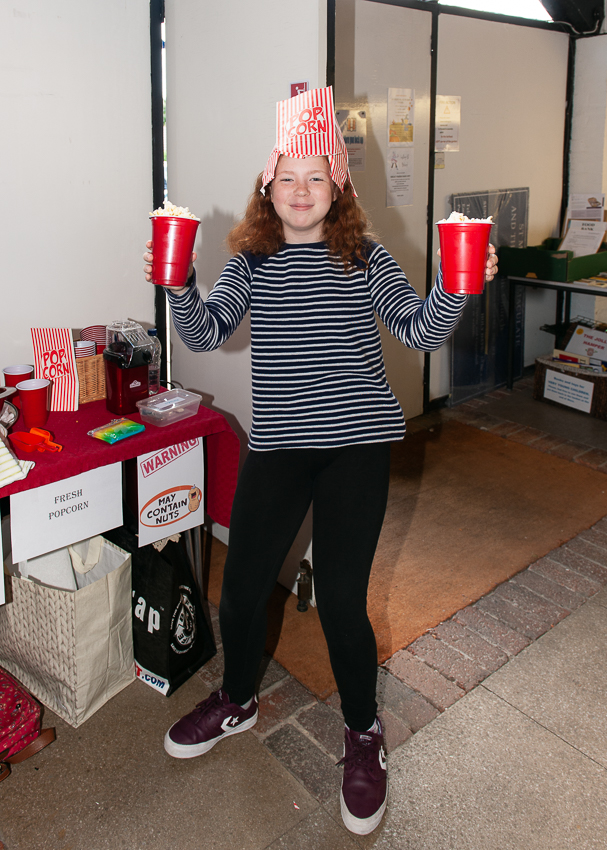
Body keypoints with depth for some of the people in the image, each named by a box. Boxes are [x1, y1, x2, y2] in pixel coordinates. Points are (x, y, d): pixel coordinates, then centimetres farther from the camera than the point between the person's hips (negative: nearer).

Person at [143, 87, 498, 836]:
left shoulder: (364, 257, 2)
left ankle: (363, 734, 28)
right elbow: (205, 334, -4)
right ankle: (237, 701, 40)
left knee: (340, 598, -1)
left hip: (358, 446, -2)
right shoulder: (251, 260, 6)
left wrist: (455, 288, -21)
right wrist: (177, 288, -22)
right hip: (276, 446, 2)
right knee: (241, 588, 8)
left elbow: (422, 332, -3)